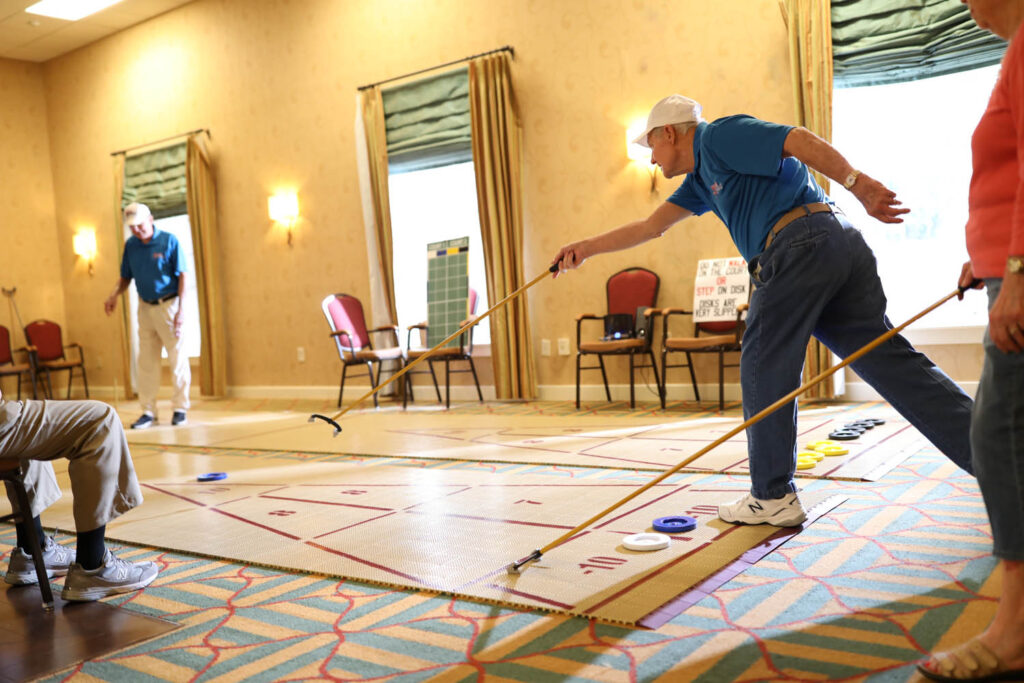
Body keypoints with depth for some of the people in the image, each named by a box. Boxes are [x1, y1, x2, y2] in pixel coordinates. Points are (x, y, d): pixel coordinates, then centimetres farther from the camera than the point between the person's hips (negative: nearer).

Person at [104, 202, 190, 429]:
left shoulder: (169, 241, -9)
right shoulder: (130, 245, 5)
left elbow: (182, 276, -10)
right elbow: (126, 276, 13)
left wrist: (181, 310, -15)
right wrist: (114, 295, -7)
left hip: (169, 305, -5)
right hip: (145, 307, 5)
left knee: (177, 358, 1)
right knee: (146, 361, 6)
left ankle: (180, 408, 12)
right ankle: (148, 411, 13)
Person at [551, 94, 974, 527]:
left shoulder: (719, 135, 1)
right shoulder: (701, 176, 29)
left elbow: (799, 140, -10)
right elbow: (651, 226, 31)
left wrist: (857, 183, -18)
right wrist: (587, 248, 31)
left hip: (802, 244, -9)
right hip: (841, 244, 9)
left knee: (765, 368, 0)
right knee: (890, 359, 6)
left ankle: (773, 497, 8)